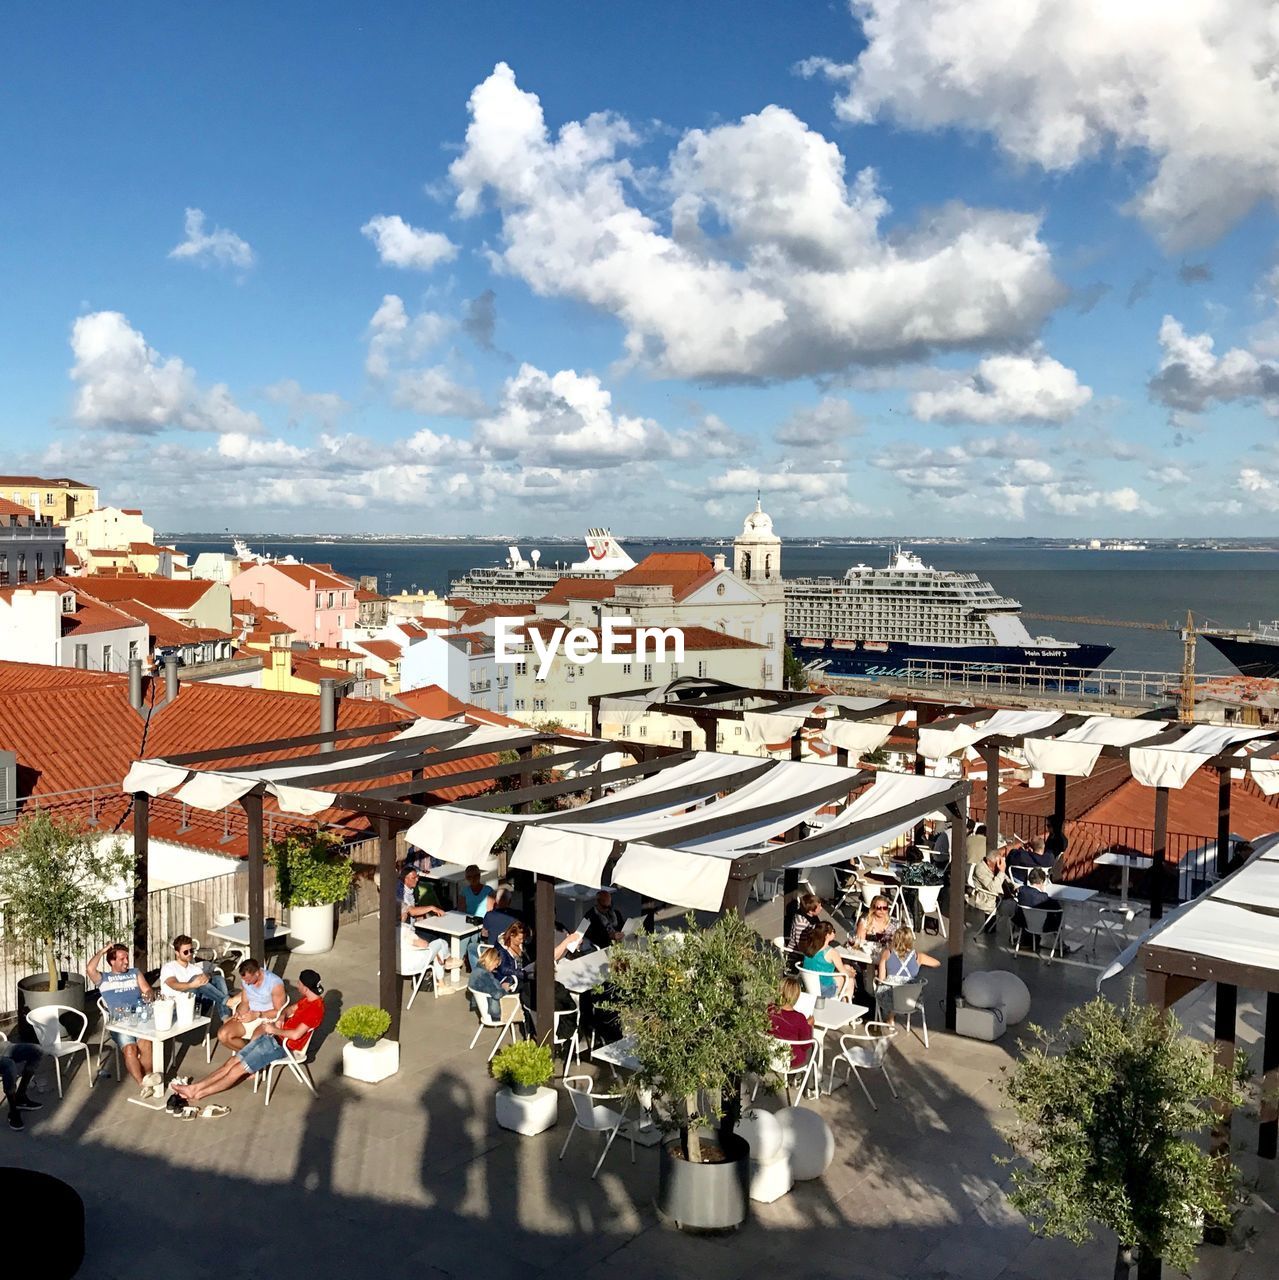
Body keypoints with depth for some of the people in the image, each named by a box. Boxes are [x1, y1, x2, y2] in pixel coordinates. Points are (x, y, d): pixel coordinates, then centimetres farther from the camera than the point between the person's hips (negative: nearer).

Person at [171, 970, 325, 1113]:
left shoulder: (315, 1009, -23)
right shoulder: (307, 999, 7)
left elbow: (296, 1034, -29)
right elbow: (290, 1009, 23)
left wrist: (275, 1030, -14)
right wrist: (282, 1017, 1)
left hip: (281, 1046, -9)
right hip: (273, 1038, 9)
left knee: (237, 1069, -9)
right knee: (232, 1061, 2)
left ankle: (197, 1095, -3)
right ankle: (194, 1087, 1)